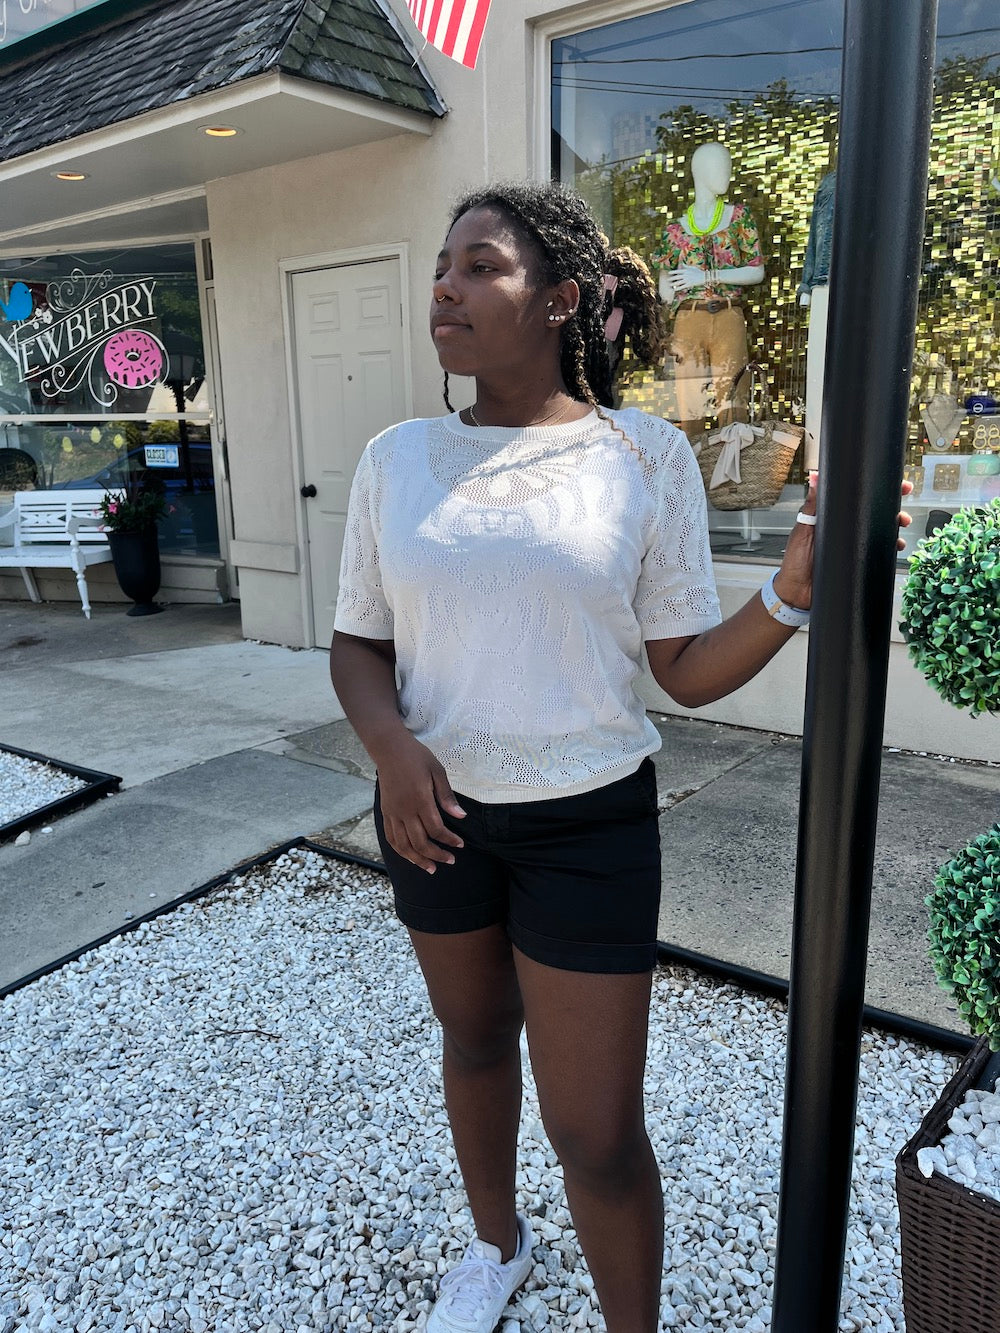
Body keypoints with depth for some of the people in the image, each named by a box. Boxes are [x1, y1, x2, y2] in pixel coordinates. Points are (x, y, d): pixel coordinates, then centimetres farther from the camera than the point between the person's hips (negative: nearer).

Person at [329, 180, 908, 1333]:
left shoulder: (645, 456, -9)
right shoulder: (397, 459, -2)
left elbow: (686, 671, -6)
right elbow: (358, 643, 3)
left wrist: (793, 592, -23)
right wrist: (391, 745, -17)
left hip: (588, 824, -3)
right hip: (436, 813, 3)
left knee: (597, 1137, 5)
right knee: (472, 1036, 25)